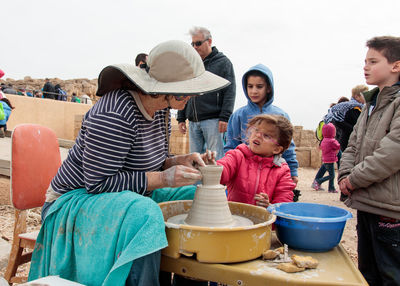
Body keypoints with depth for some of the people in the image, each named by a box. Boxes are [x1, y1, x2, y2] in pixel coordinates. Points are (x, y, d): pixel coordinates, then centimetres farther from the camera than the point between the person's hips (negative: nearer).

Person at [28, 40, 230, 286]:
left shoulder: (160, 109, 0)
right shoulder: (115, 115, -26)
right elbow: (98, 183, -25)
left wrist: (178, 162, -9)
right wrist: (164, 178, -26)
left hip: (132, 197, 9)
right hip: (81, 199, -8)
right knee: (143, 215, -38)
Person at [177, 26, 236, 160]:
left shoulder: (223, 62, 3)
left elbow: (230, 92, -5)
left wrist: (224, 117, -14)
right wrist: (181, 118, 15)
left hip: (213, 120, -5)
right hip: (193, 121, 5)